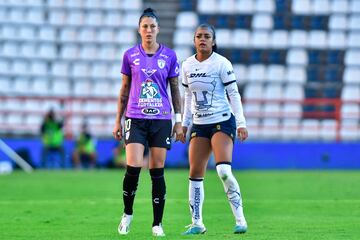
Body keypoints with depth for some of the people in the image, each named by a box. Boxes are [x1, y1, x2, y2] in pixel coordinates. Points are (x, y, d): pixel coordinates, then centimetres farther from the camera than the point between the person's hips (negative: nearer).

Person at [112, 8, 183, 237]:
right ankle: (127, 213, 8)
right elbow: (124, 89, 11)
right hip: (135, 119, 0)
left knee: (157, 171, 1)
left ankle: (158, 223, 9)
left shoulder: (169, 55, 4)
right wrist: (118, 120, 9)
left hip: (161, 119, 0)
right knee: (133, 167, -14)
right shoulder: (130, 55, 5)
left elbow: (175, 89, 9)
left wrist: (179, 121, 4)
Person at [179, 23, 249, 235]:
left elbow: (234, 94, -7)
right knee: (195, 173, 1)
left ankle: (240, 219, -13)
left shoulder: (222, 64, -8)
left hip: (222, 122, -6)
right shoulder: (187, 66, 8)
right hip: (199, 125, 6)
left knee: (224, 170, -21)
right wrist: (184, 124, 17)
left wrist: (241, 123, -13)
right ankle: (197, 223, 9)